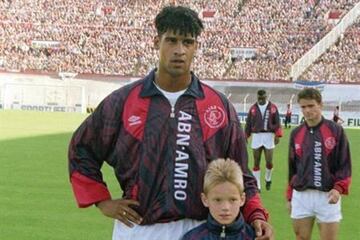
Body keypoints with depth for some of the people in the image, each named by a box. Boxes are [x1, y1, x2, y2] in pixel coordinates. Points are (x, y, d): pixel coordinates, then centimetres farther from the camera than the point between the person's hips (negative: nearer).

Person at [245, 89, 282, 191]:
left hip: (269, 136, -1)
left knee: (269, 161, -1)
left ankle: (268, 179, 28)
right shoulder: (253, 108, 5)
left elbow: (277, 122, 1)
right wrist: (246, 136, 8)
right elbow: (248, 123, 9)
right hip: (256, 136, 1)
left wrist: (277, 135, -8)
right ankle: (257, 186, 9)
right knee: (256, 162, 1)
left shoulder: (273, 107, 2)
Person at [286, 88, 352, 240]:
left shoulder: (336, 130, -2)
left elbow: (345, 164, -2)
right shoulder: (296, 134, 8)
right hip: (300, 196, 3)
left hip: (328, 196, -3)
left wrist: (339, 188, -16)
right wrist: (290, 196, 14)